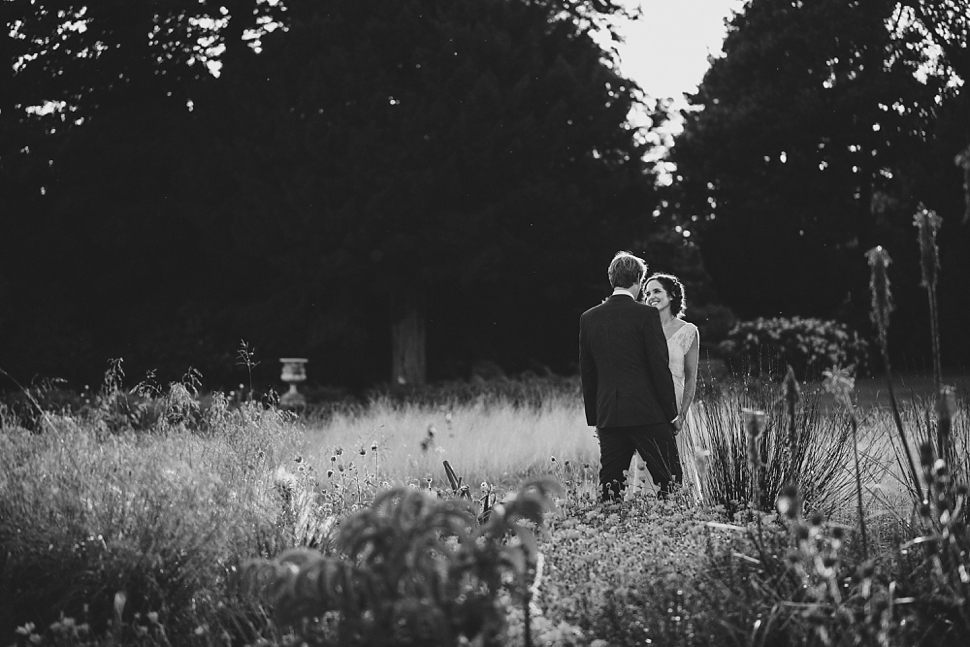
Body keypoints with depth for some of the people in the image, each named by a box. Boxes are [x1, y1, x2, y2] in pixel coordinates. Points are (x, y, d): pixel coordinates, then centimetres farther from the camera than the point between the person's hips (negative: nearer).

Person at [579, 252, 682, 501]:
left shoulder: (588, 318, 8)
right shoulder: (646, 314, -6)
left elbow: (587, 374, 12)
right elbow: (660, 367, -7)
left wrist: (594, 419, 18)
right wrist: (671, 412, 0)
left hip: (607, 415, 5)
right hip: (647, 413, -5)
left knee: (609, 487, 5)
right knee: (670, 482, -1)